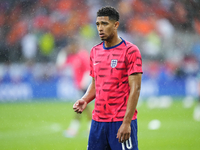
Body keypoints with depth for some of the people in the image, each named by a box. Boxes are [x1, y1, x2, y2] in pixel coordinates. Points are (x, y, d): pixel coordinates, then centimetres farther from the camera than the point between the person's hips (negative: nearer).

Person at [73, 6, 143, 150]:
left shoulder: (130, 51, -7)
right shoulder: (95, 51, 12)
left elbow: (135, 89, -11)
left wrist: (127, 122, -17)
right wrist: (85, 100, 1)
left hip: (122, 121, -6)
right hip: (98, 120, 6)